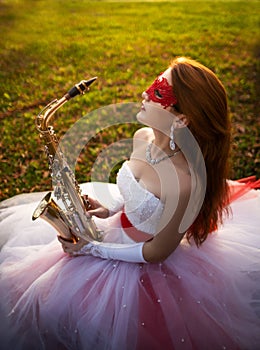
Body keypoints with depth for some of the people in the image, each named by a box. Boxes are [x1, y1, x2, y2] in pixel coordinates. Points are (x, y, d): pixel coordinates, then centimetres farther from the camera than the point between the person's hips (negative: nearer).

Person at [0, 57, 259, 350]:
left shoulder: (185, 182, -35)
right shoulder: (142, 137, -11)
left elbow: (157, 252, -22)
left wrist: (92, 249, -17)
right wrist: (110, 208, -5)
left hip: (145, 263, -6)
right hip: (119, 226, 7)